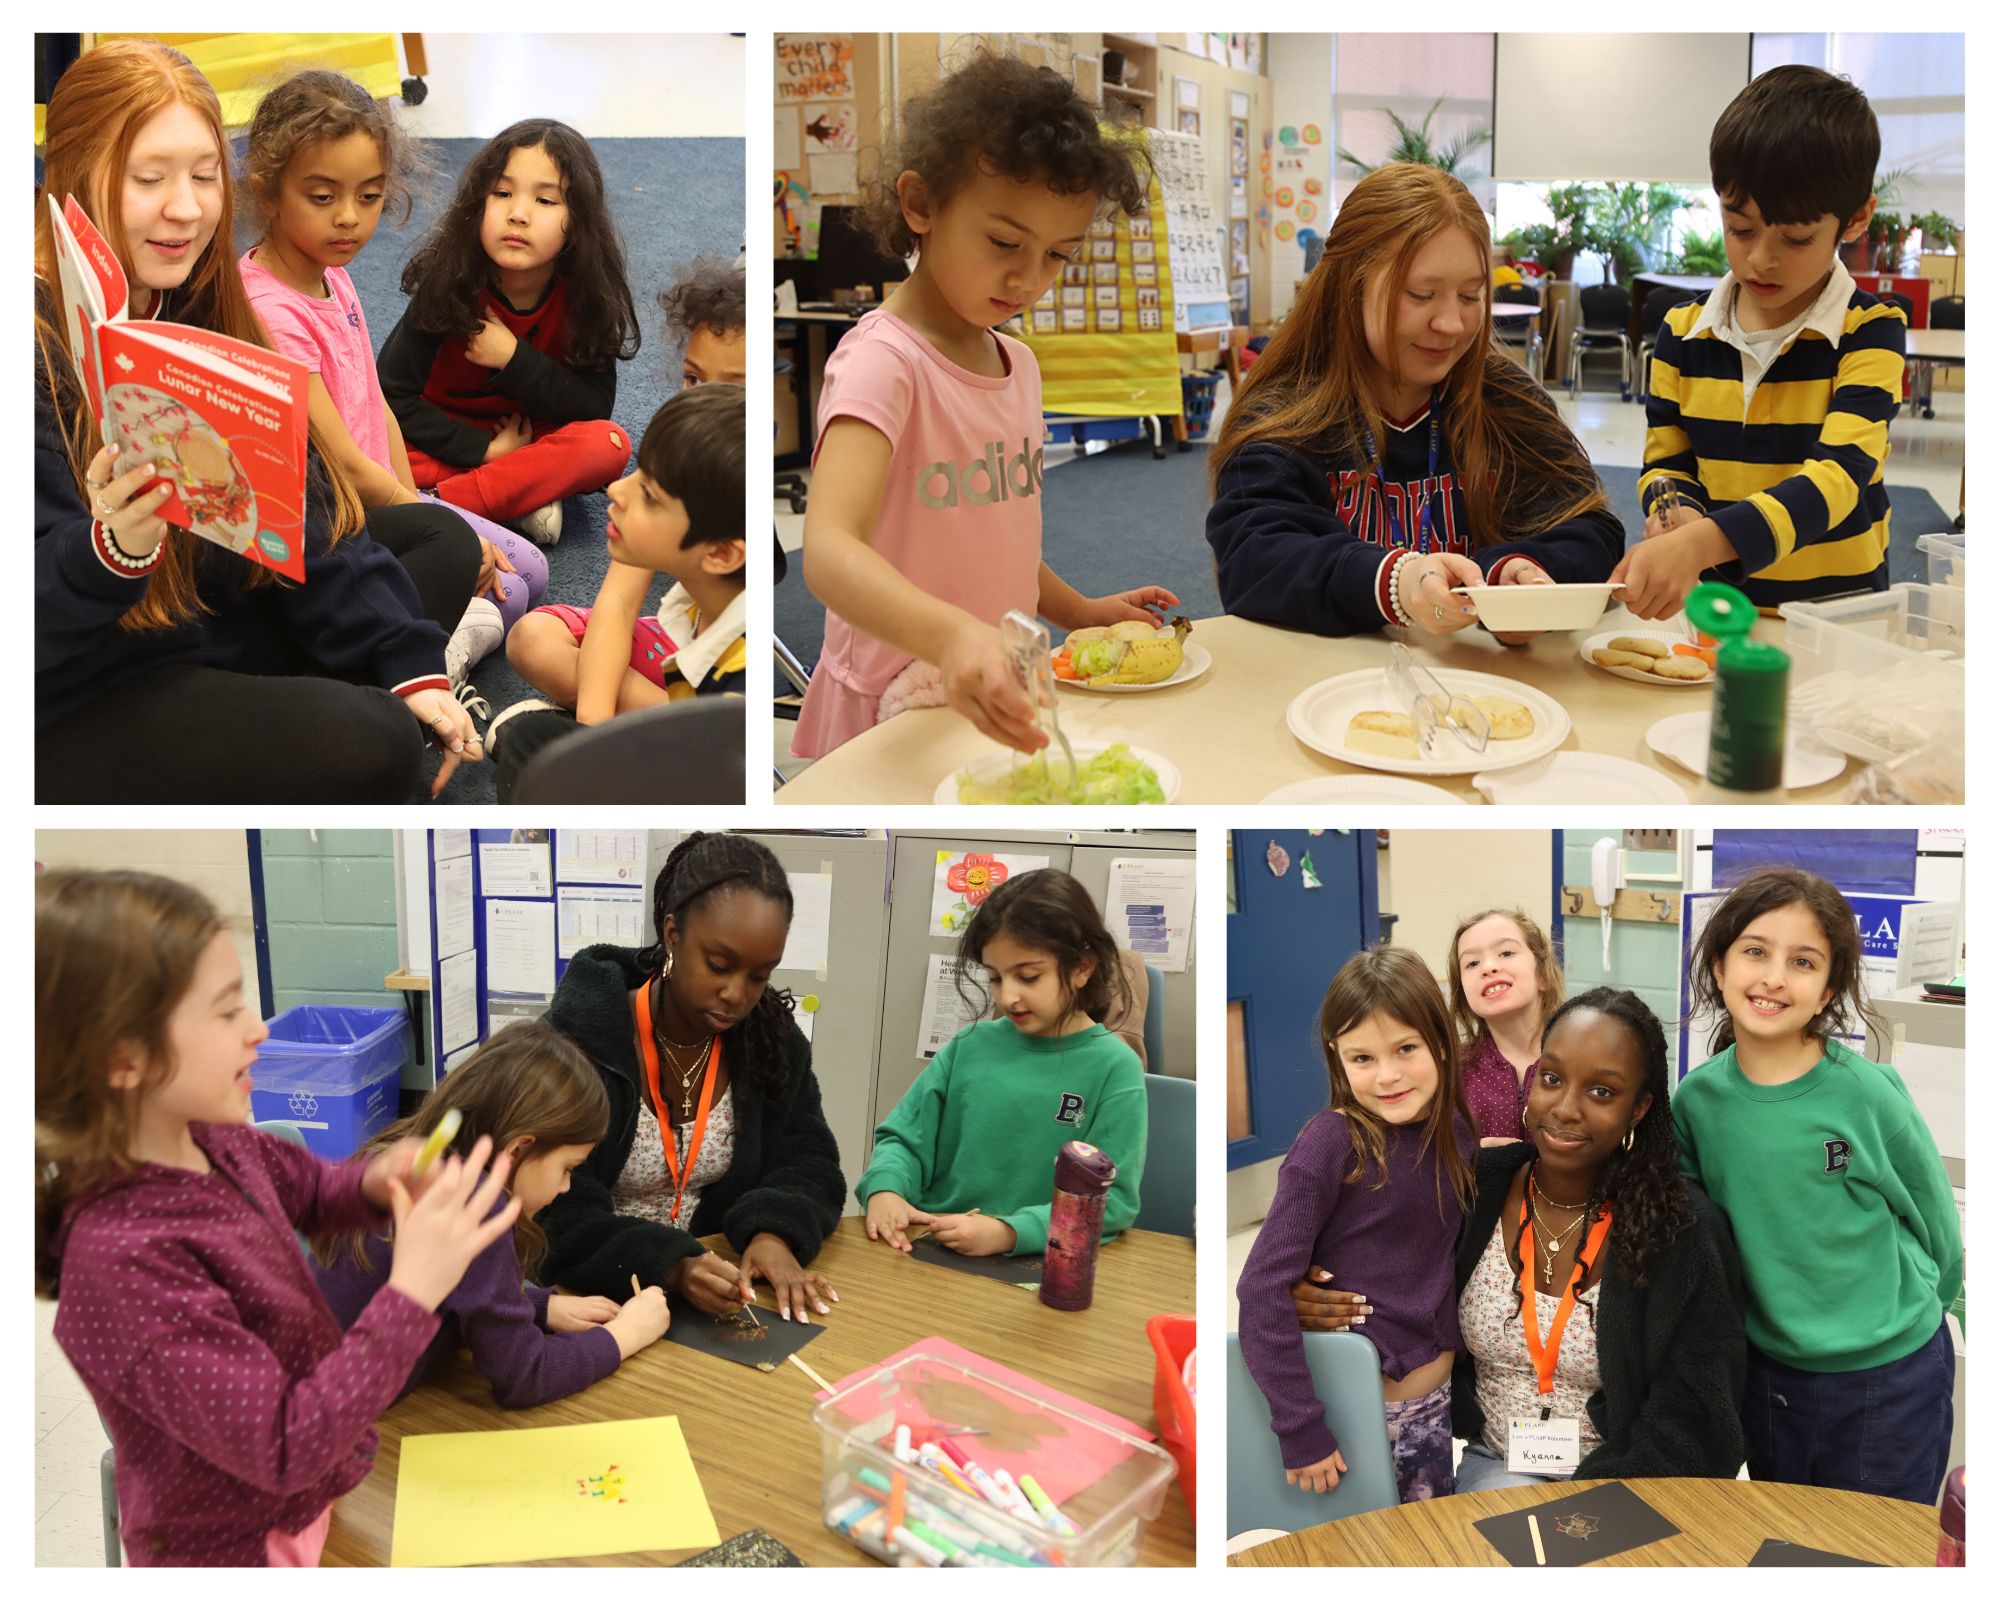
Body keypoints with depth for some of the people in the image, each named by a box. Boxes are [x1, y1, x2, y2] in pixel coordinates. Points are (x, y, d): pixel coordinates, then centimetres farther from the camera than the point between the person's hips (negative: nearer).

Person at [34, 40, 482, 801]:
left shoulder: (196, 306, 4)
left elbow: (298, 509, 2)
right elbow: (38, 608, -23)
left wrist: (407, 664, -7)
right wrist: (111, 548, -44)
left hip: (218, 628, 9)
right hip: (78, 699, -8)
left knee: (441, 541, 9)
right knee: (368, 746, -28)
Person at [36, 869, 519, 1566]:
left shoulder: (214, 1139, -10)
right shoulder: (123, 1260, -34)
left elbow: (310, 1188, 13)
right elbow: (283, 1449, -32)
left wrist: (375, 1183, -10)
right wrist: (412, 1293, -34)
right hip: (238, 1552, -7)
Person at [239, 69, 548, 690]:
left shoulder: (331, 274, 3)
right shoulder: (271, 312, -26)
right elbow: (344, 465, -24)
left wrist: (414, 502, 3)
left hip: (382, 497, 9)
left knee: (529, 569, 8)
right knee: (503, 590, -12)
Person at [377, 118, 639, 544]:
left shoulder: (583, 294, -15)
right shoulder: (449, 283, -19)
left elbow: (594, 407, -16)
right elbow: (391, 396, -16)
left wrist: (513, 358, -27)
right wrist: (484, 449, -22)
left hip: (534, 437, 1)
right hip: (453, 441, -1)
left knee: (609, 445, -30)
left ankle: (442, 501, -28)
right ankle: (522, 498, -25)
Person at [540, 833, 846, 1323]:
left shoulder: (773, 1038, 1)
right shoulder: (578, 1038, -14)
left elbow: (808, 1166, 4)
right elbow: (556, 1217, -17)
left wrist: (775, 1232, -17)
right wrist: (669, 1266, -32)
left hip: (716, 1294, 4)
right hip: (596, 1298, -4)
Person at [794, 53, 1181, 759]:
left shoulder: (1018, 363, 8)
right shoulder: (884, 361, -19)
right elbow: (830, 551, -35)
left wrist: (1079, 612, 10)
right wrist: (950, 636, -51)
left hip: (995, 697, 8)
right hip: (894, 716, -8)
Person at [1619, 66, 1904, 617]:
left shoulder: (1869, 333, -5)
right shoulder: (1683, 332, 6)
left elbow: (1839, 476, -17)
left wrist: (1702, 542, -33)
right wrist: (1675, 516, -13)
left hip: (1835, 608, -3)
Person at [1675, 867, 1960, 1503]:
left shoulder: (1867, 1092, -18)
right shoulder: (1696, 1099, -8)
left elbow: (1935, 1225, -4)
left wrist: (1896, 1320, 6)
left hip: (1888, 1381, -3)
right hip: (1766, 1374, 3)